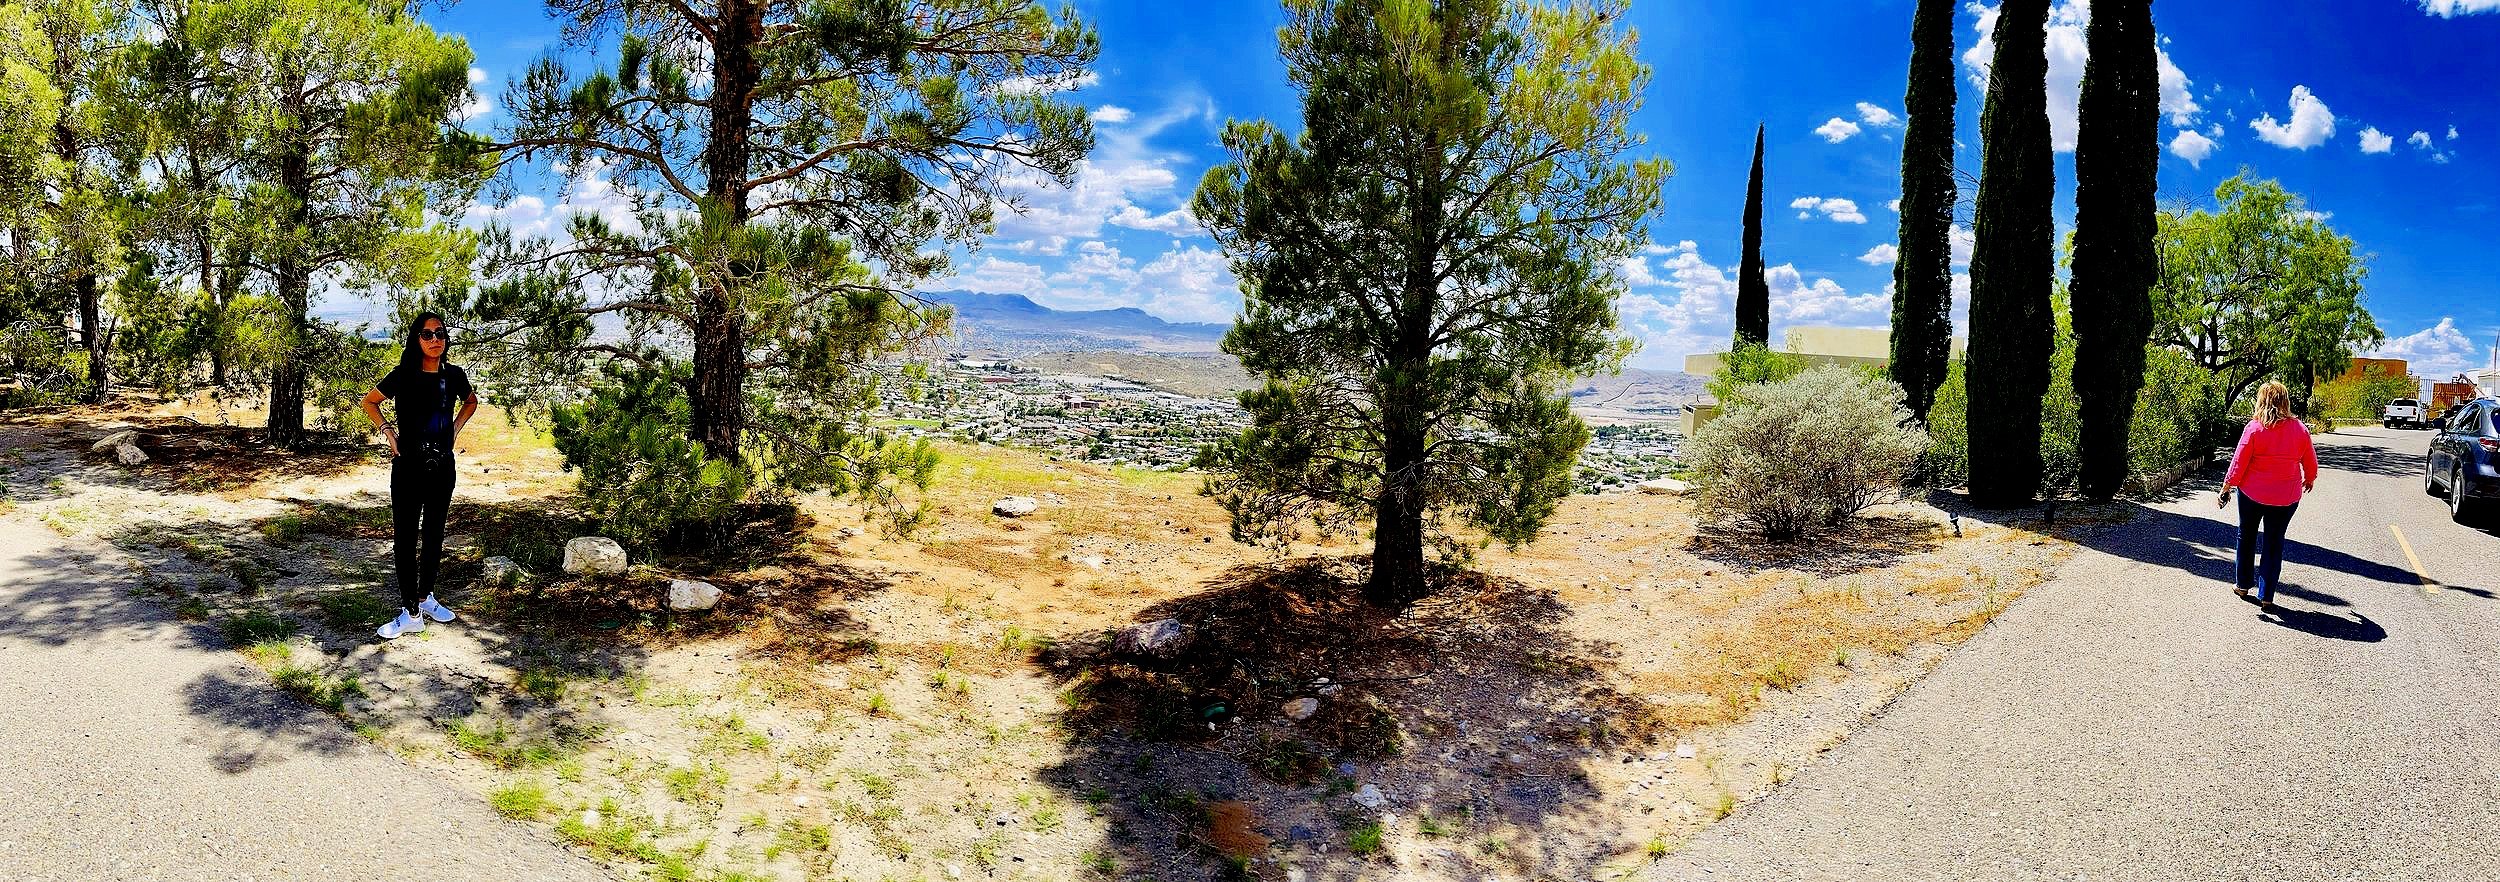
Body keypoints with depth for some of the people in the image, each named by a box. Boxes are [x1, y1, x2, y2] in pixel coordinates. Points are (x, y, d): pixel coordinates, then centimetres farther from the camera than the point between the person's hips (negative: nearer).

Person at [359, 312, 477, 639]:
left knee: (433, 535, 13)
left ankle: (426, 598, 28)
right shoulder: (404, 376, -8)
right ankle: (411, 613, 3)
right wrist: (388, 432, -3)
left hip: (442, 466, 3)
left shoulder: (454, 375, 0)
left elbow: (471, 401, 22)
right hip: (409, 467, -3)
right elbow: (369, 402, 8)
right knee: (405, 538, -1)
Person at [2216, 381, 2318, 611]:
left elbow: (2239, 462, -10)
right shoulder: (2300, 429, -4)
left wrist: (2226, 488, -1)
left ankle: (2244, 585, 26)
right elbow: (2310, 462, 9)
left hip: (2252, 493, -2)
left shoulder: (2254, 428, -12)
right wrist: (2309, 480, 29)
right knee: (2274, 543, 9)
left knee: (2246, 538, 17)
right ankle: (2266, 596, 10)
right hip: (2286, 497, 2)